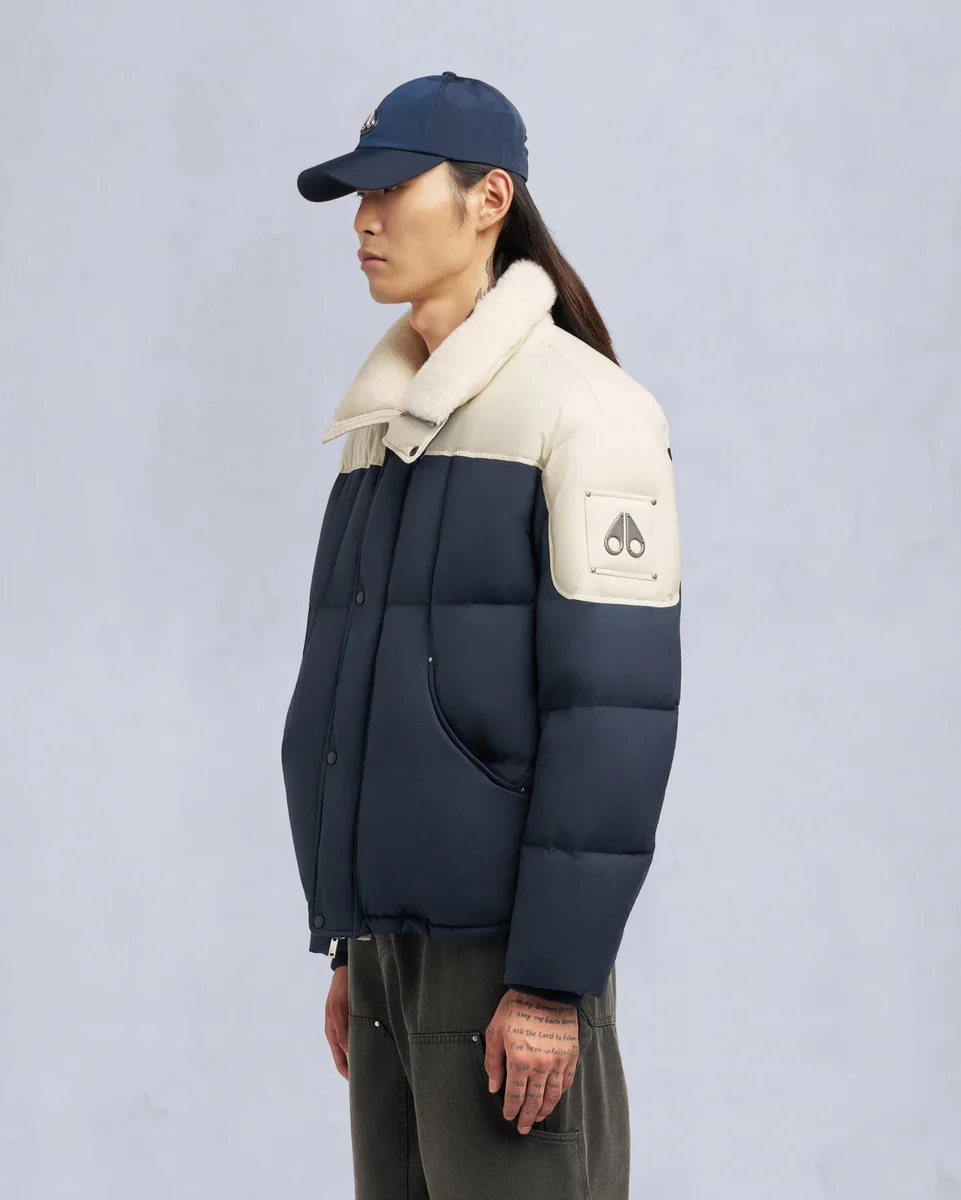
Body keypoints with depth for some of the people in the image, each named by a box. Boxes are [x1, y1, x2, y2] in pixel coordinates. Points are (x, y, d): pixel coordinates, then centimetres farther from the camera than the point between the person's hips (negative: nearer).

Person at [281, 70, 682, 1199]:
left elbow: (616, 709, -15)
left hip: (506, 942, -7)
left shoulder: (581, 406, -9)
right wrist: (347, 946, 16)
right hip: (392, 934, 7)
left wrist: (551, 981, -18)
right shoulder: (382, 425, 14)